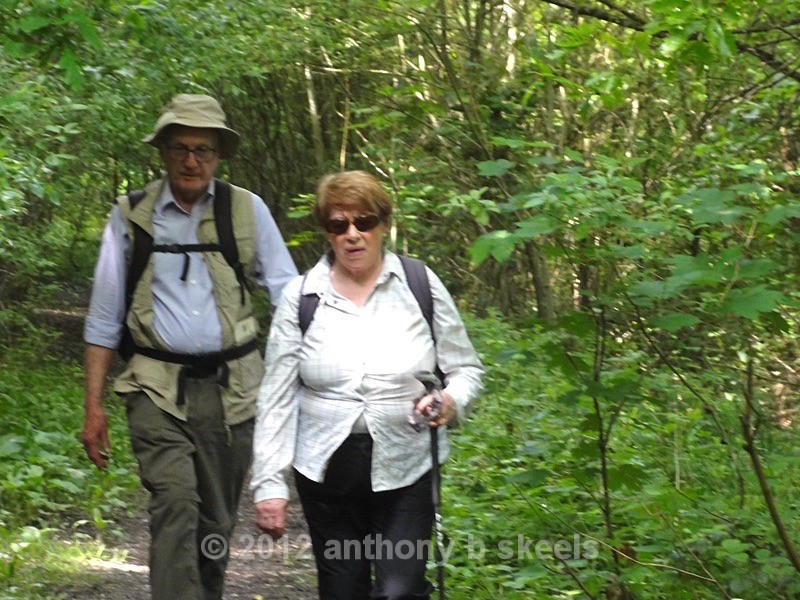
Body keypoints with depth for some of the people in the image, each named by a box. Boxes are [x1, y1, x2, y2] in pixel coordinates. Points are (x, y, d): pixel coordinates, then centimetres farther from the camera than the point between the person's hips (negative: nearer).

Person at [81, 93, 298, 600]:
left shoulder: (248, 211, 4)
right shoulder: (132, 215, 4)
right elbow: (104, 319, 8)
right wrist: (94, 406, 6)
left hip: (230, 387, 2)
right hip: (158, 388, -1)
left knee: (217, 521, 10)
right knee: (175, 505, -21)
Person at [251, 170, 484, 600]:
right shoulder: (300, 298, 1)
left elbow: (465, 368, 7)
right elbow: (276, 399, 2)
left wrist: (452, 401, -15)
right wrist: (268, 484, -3)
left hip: (406, 469, -1)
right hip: (326, 469, 1)